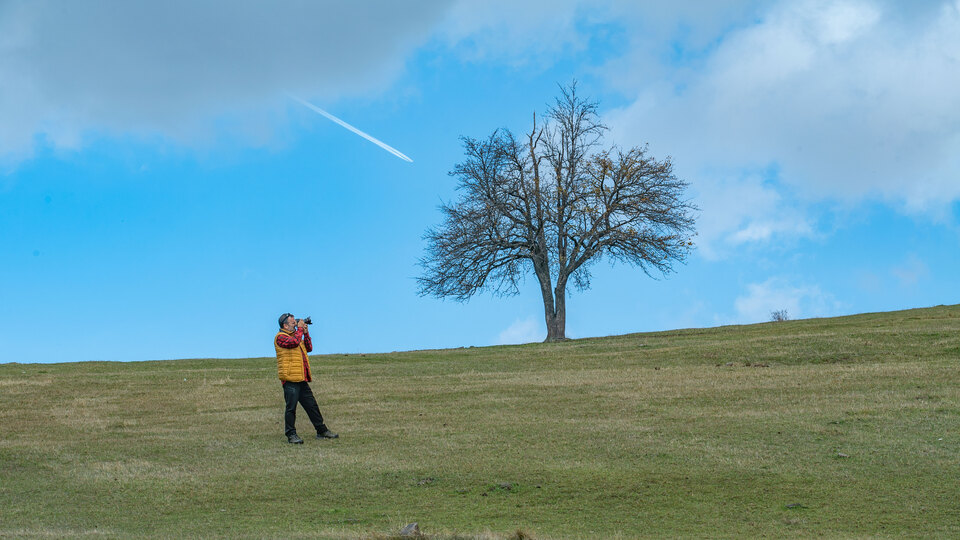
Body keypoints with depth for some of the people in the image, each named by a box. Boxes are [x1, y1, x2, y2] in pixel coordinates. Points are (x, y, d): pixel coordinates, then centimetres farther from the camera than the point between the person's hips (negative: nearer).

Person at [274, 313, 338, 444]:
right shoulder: (281, 337, -6)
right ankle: (291, 435, 1)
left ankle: (322, 431, 17)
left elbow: (308, 348, 22)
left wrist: (306, 332, 11)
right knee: (291, 407, -5)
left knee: (312, 405, 11)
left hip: (301, 379, 9)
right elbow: (294, 342, -22)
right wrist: (300, 328, -8)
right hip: (290, 379, -9)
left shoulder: (295, 335, 22)